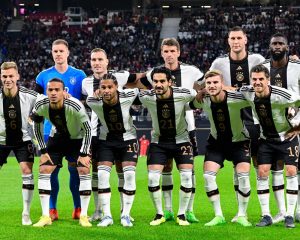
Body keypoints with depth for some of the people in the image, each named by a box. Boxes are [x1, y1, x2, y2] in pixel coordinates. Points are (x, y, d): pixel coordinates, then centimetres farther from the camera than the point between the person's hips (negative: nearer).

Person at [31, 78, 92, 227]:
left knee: (84, 170, -16)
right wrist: (43, 151, -5)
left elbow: (88, 129, -20)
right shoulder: (41, 106, -22)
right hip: (57, 138, 3)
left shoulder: (75, 106, -33)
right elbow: (37, 127, -2)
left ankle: (83, 216, -6)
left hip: (78, 139, -3)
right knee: (44, 170, -9)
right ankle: (46, 216, -4)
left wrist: (84, 153, -20)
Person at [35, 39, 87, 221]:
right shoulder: (44, 76, 8)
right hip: (51, 130, 1)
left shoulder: (79, 75, 5)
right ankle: (52, 209, 7)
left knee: (75, 168, -1)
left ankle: (78, 209, 8)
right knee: (51, 169, 0)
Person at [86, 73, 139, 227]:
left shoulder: (127, 97, -24)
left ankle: (126, 215, -2)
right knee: (102, 175, -12)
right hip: (106, 141, 1)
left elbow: (139, 87, -5)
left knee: (129, 174, -12)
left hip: (128, 139, -1)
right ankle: (106, 215, -6)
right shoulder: (94, 102, -22)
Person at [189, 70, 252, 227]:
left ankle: (242, 216, 4)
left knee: (243, 176, -15)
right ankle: (218, 216, 2)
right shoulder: (202, 101, -17)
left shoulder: (237, 99, -28)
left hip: (238, 141, -3)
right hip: (216, 142, 3)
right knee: (208, 175, -10)